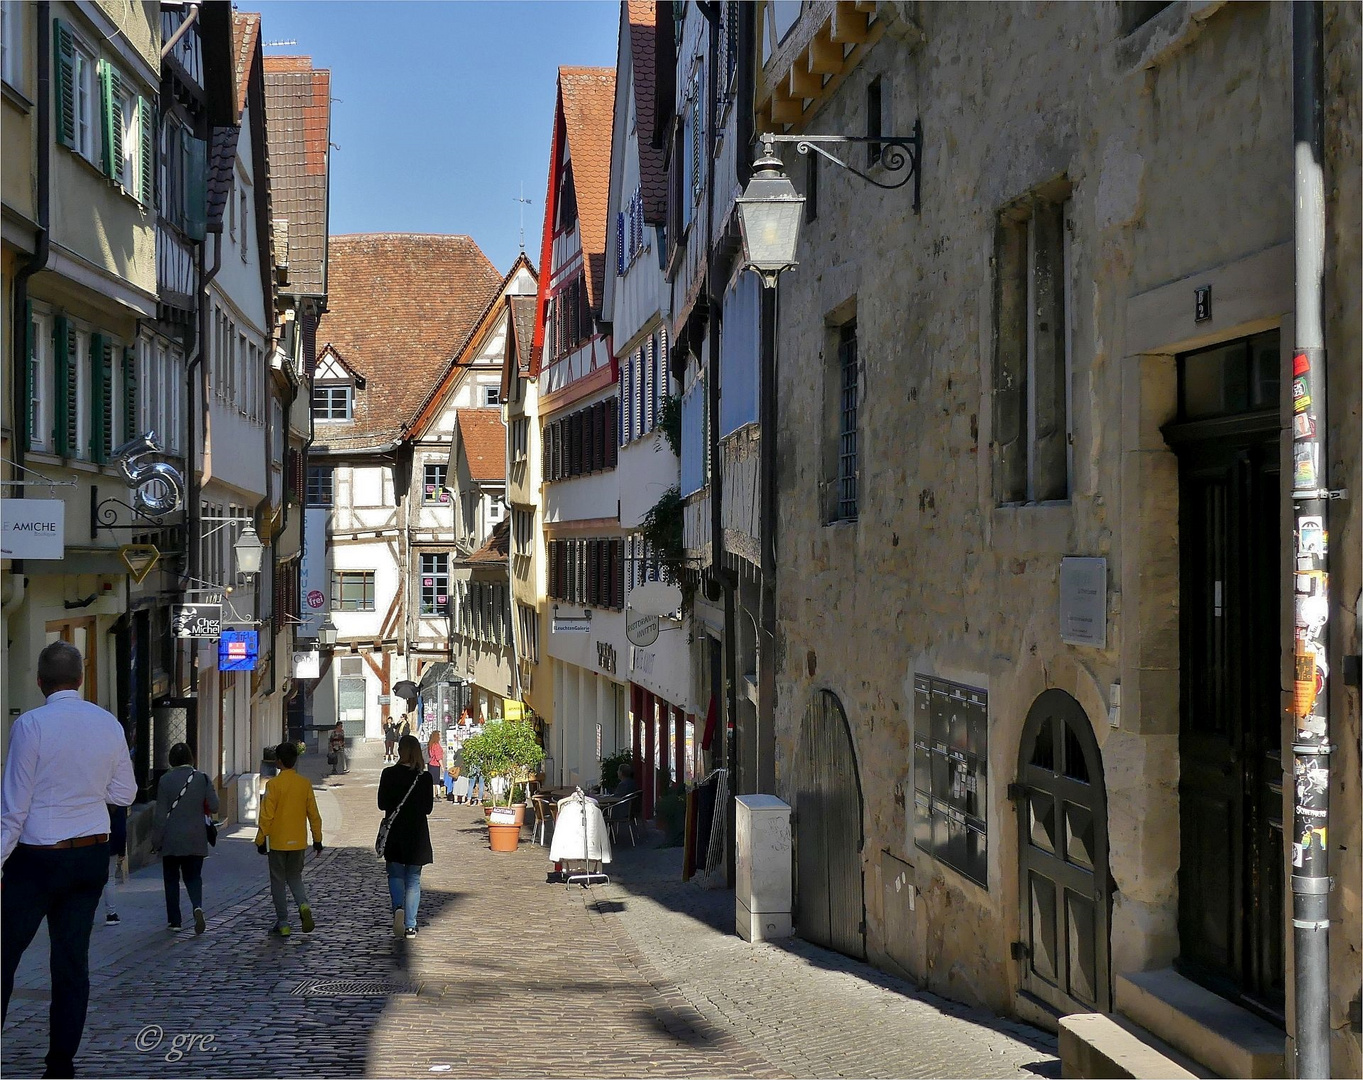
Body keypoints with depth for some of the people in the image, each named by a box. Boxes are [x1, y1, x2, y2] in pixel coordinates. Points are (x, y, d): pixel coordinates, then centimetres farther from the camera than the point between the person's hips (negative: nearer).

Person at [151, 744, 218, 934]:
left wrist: (156, 840, 1)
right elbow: (213, 807, -2)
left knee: (172, 879, 9)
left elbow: (160, 814, -7)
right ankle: (197, 906, -16)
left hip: (171, 840, -2)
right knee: (193, 876, 11)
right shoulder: (201, 778, -3)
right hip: (196, 840, 2)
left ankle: (174, 921, 9)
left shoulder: (165, 780, -8)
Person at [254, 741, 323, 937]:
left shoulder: (274, 784, -12)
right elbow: (313, 814, 4)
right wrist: (317, 839, 13)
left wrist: (260, 840, -1)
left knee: (278, 882, 7)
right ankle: (303, 905, -10)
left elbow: (267, 815, -11)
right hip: (298, 841, 4)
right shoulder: (305, 784, 0)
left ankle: (283, 923, 8)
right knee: (295, 877, 18)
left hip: (278, 842, -4)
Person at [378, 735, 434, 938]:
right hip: (417, 833, 0)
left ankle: (398, 907, -15)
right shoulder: (425, 777, -7)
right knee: (413, 879, 9)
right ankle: (410, 926, 6)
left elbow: (382, 804, -2)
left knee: (395, 875, 14)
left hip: (394, 833, 0)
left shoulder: (388, 774, -8)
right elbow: (428, 808, -1)